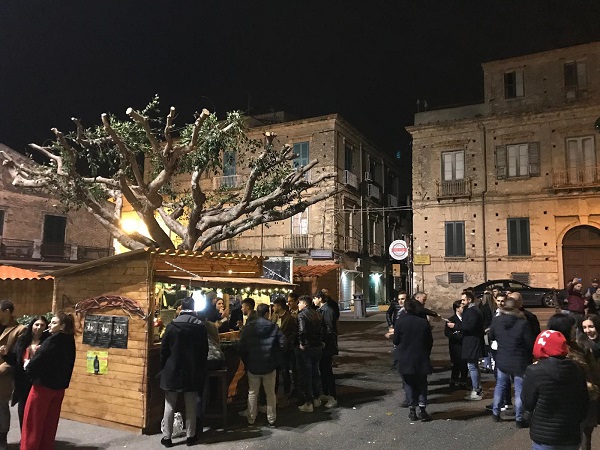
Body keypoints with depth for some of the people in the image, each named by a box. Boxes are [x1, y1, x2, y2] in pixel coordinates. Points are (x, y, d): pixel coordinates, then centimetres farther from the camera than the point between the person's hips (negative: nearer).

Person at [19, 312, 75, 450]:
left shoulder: (53, 340, -18)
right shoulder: (69, 341, 7)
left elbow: (38, 360, -20)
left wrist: (28, 368, 0)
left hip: (43, 385, -7)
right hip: (59, 387, 7)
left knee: (33, 422, 5)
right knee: (50, 422, 14)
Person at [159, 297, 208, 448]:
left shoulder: (171, 326, -9)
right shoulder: (201, 327, -7)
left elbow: (164, 350, -4)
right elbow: (205, 351, -1)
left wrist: (164, 367, 10)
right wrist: (200, 369, 13)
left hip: (172, 371, -1)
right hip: (193, 372, 1)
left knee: (169, 406, 9)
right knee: (191, 406, 10)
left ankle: (167, 437, 15)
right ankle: (190, 436, 17)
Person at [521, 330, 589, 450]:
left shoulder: (535, 372, -18)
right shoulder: (576, 370, -2)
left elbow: (527, 404, -7)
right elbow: (584, 404, 9)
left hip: (544, 437, -5)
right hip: (572, 436, 5)